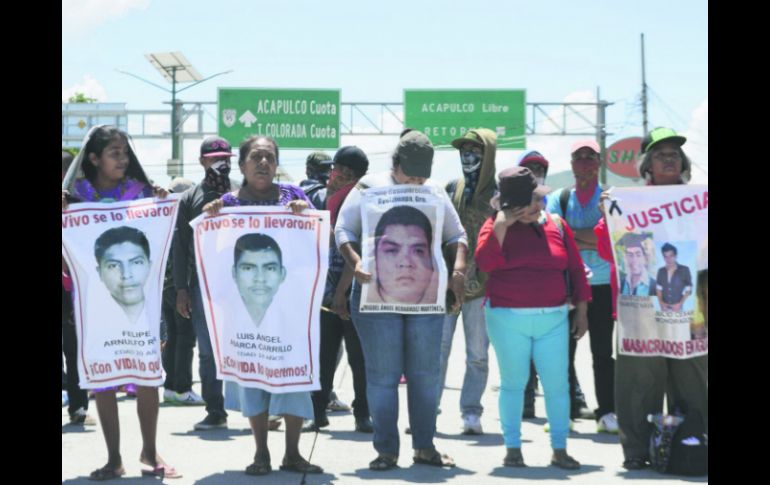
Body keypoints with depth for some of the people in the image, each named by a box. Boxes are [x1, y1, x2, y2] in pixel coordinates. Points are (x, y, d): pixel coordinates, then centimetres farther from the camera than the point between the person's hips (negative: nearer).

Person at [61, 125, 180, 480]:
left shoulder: (140, 191, 3)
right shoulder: (77, 195, 2)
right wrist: (62, 213, -13)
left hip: (137, 293, 0)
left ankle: (149, 452, 11)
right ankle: (113, 458, 8)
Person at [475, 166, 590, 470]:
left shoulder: (556, 225, 6)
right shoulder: (496, 227, 0)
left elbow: (576, 270, 9)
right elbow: (485, 262, -17)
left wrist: (581, 311, 6)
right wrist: (501, 225, -20)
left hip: (553, 320, 2)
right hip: (508, 320, -2)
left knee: (557, 385, 1)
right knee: (513, 384, 4)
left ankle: (559, 450, 9)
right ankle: (512, 448, 12)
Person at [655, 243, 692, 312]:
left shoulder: (684, 270, -2)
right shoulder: (661, 271, 7)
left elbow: (688, 290, 1)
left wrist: (680, 304, -9)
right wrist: (661, 302, -2)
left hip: (677, 308, -2)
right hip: (664, 308, 3)